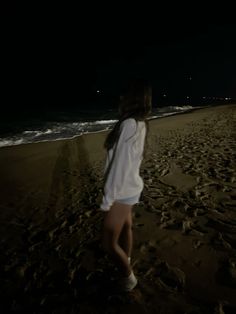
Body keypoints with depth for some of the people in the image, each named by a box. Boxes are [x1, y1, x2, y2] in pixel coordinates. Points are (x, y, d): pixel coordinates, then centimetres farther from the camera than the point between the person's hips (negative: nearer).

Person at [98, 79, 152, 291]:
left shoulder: (129, 124, -26)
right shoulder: (141, 124, 2)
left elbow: (120, 165, -27)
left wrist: (107, 200, -19)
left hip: (123, 191, -9)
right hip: (131, 187, 9)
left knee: (108, 242, 5)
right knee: (126, 227, 27)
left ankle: (128, 278, 28)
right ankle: (127, 260, 50)